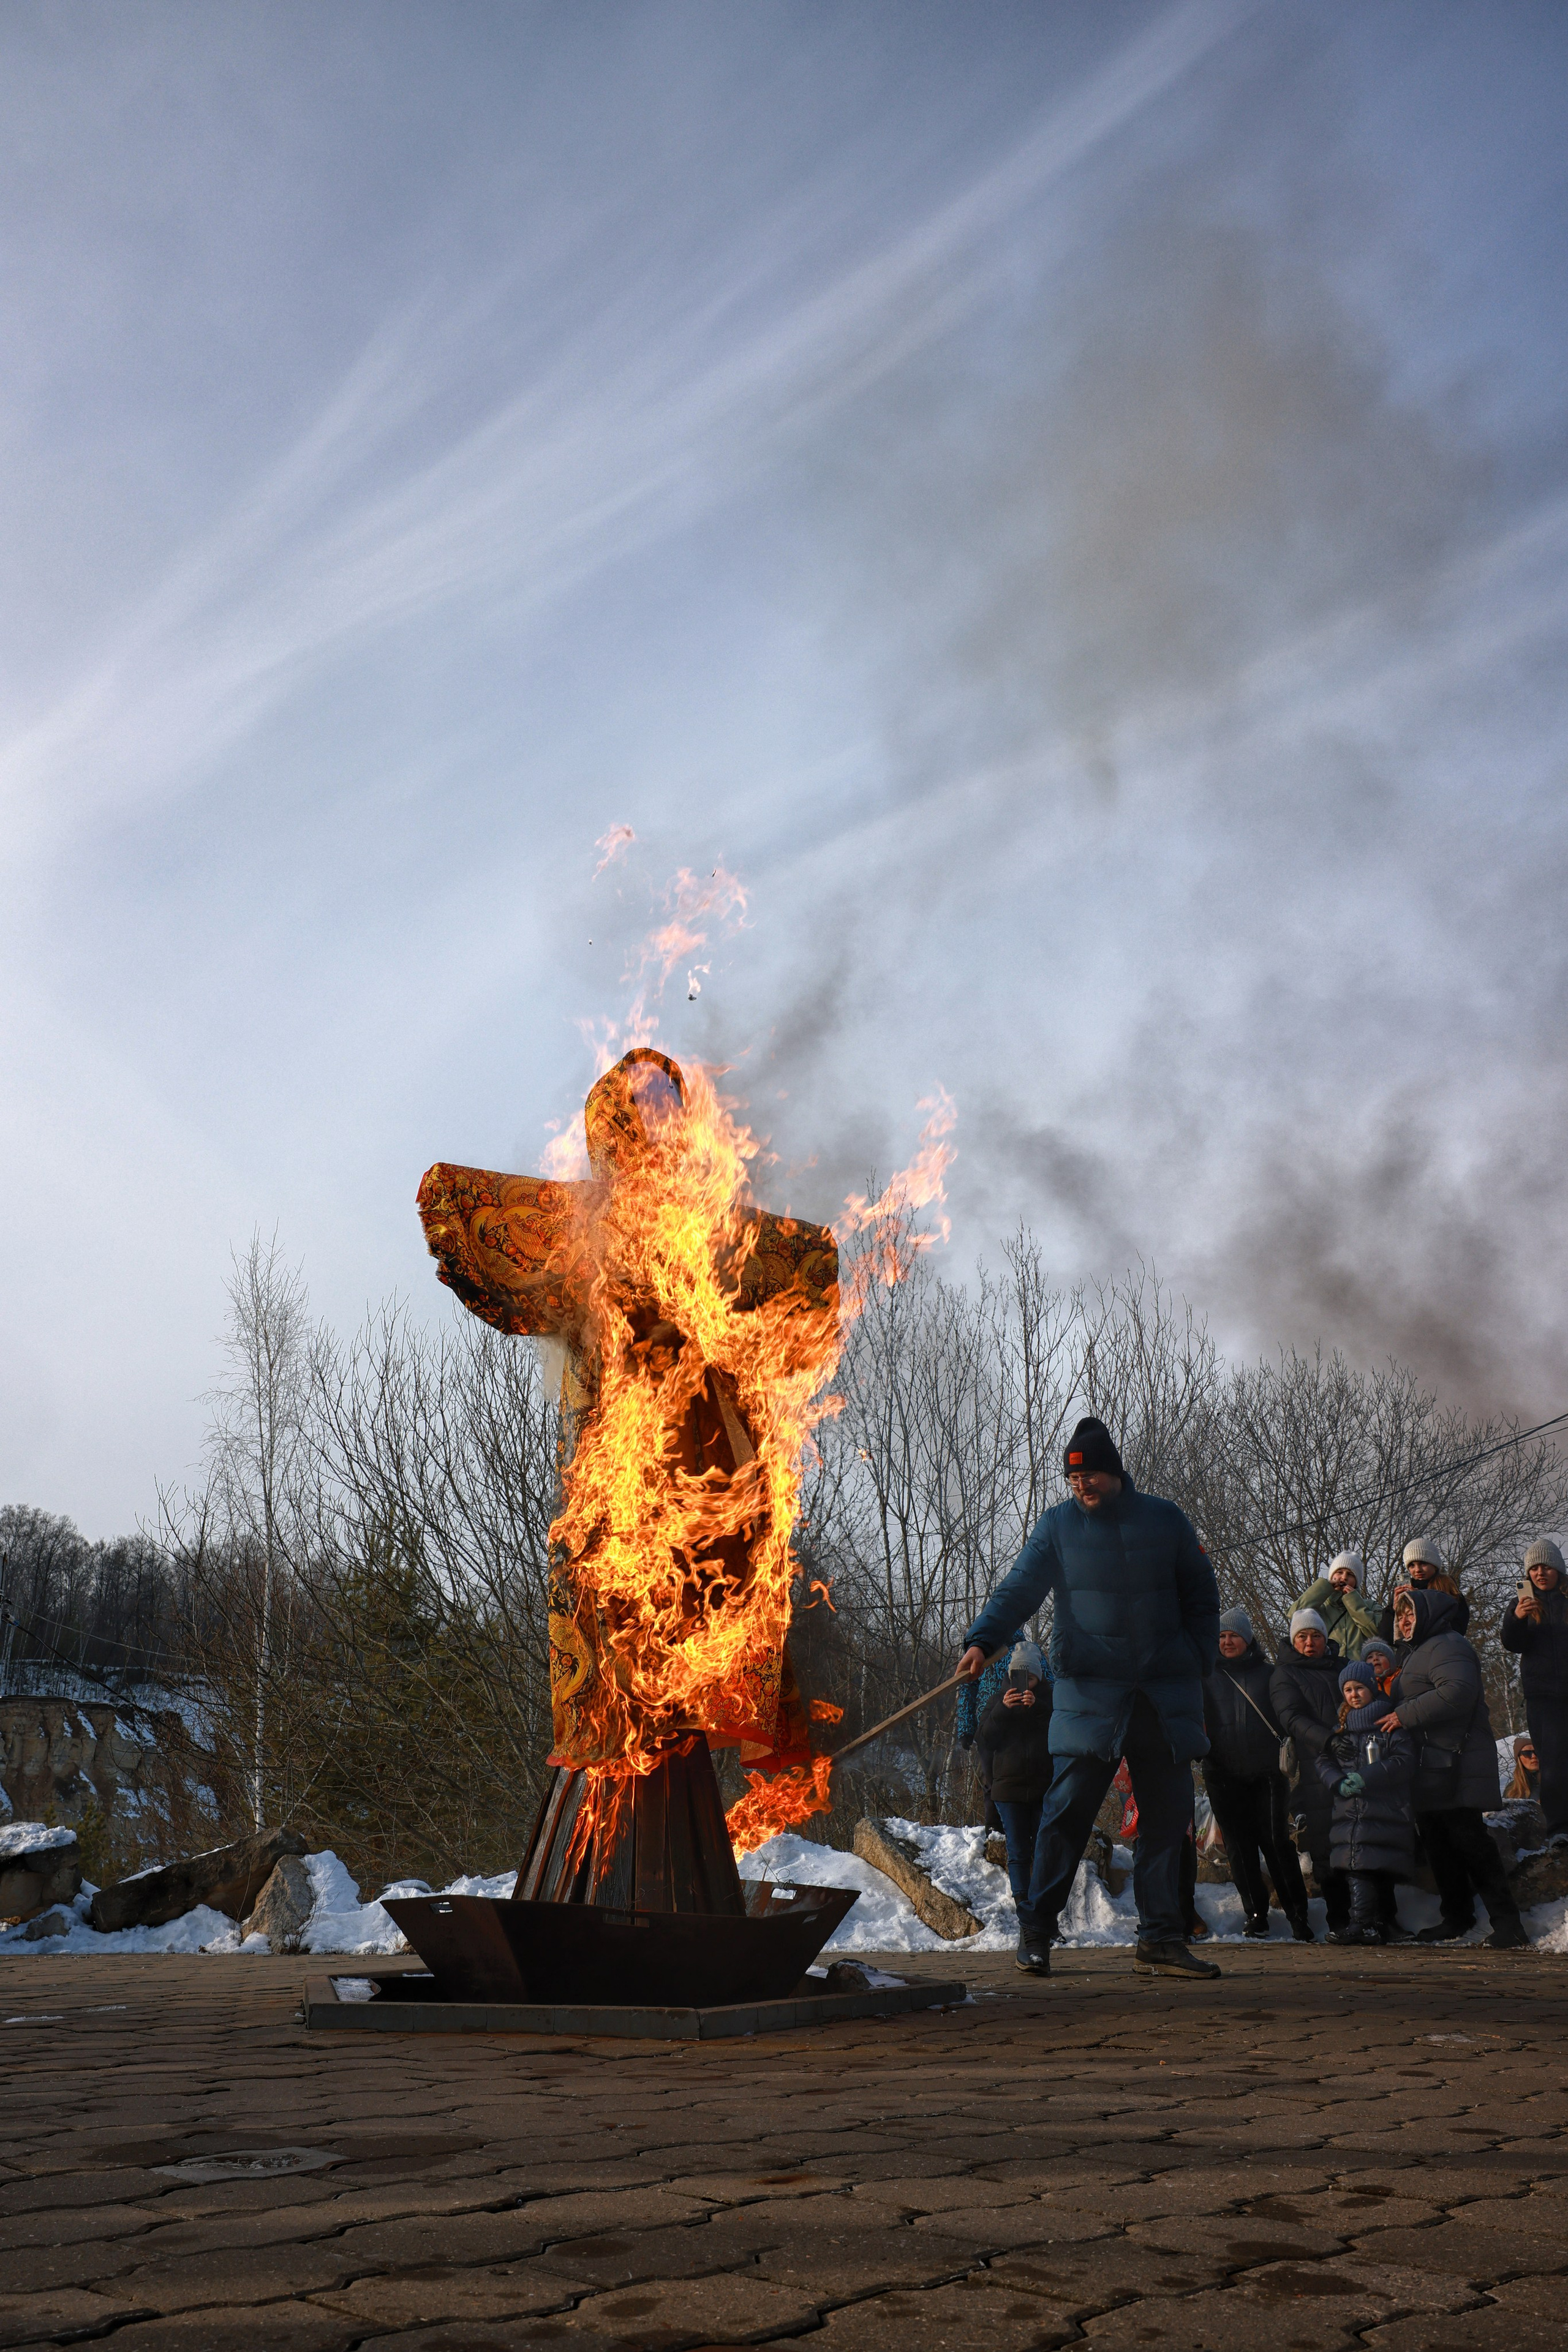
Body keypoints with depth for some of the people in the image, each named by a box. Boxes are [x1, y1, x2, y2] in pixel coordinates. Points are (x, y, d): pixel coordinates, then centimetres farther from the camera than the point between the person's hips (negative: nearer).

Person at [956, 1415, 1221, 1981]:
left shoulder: (1165, 1520, 8)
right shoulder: (1058, 1525, 3)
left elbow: (1202, 1596, 15)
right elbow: (1019, 1588, -5)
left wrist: (1199, 1663, 4)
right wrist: (982, 1640, -21)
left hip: (1165, 1696, 3)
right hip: (1089, 1693, -2)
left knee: (1167, 1814, 5)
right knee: (1067, 1809, -7)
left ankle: (1160, 1936, 15)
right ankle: (1036, 1929, 3)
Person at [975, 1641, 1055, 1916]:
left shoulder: (1050, 1698, 8)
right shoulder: (1001, 1699, 12)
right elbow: (983, 1740, 3)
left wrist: (1037, 1708, -21)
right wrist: (1002, 1710, -12)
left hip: (1045, 1787, -1)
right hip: (1008, 1787, 1)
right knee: (1018, 1852, -2)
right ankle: (1022, 1903, -2)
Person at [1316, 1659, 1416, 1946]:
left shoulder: (1390, 1723, 4)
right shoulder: (1340, 1727, 20)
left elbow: (1405, 1763, -6)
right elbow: (1323, 1761, 13)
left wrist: (1365, 1777, -15)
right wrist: (1339, 1783, -8)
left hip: (1386, 1811, -4)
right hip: (1348, 1812, 4)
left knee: (1374, 1867, -10)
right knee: (1355, 1868, -4)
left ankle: (1362, 1924, -9)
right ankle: (1373, 1925, -2)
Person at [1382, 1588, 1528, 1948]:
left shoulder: (1447, 1645, -9)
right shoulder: (1417, 1652, 23)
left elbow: (1457, 1692, -26)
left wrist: (1404, 1715, -21)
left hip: (1455, 1766, -10)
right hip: (1431, 1769, 10)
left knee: (1469, 1840, -10)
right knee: (1437, 1842, 12)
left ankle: (1507, 1922, -7)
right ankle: (1456, 1918, 20)